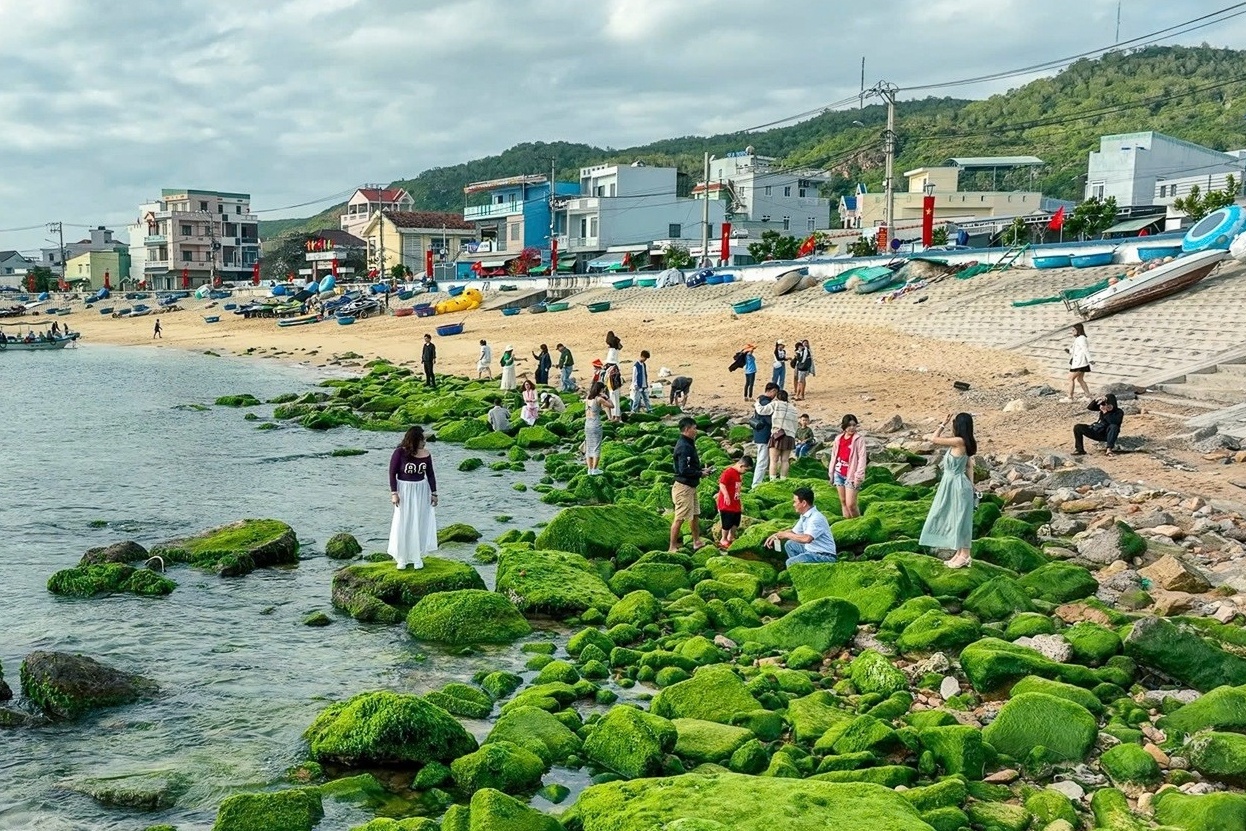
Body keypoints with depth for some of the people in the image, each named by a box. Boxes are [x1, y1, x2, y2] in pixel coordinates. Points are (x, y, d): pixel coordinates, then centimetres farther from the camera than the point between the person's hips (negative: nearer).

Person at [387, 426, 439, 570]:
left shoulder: (426, 454, -4)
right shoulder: (400, 452, -14)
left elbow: (430, 474, 5)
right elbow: (392, 473, -9)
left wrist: (434, 493, 3)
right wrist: (394, 493, -13)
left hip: (421, 491, 3)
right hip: (404, 490, -3)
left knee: (420, 524, 7)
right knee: (403, 524, 4)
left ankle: (417, 556, 20)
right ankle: (402, 558, 16)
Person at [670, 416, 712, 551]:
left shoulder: (688, 444, 11)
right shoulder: (684, 447, -22)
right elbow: (684, 470, -27)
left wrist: (701, 470, 5)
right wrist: (700, 474, -16)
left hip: (690, 486, 11)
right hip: (683, 487, -11)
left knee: (695, 515, 20)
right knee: (680, 518, -3)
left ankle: (697, 542, 34)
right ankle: (673, 547, 6)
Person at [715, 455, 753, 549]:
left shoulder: (740, 474, 12)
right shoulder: (728, 472, -18)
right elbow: (721, 484, -24)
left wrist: (741, 503, 22)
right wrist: (726, 495, -33)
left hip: (736, 504, 9)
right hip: (727, 503, -9)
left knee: (736, 522, 16)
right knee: (727, 523, -1)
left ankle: (731, 537, 34)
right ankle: (723, 540, 15)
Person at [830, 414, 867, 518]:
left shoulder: (859, 439, -8)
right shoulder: (838, 439, 7)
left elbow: (862, 458, -12)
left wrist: (858, 477, -17)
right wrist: (831, 474, 13)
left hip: (851, 475, -5)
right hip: (839, 474, 6)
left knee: (851, 504, -9)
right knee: (843, 502, 10)